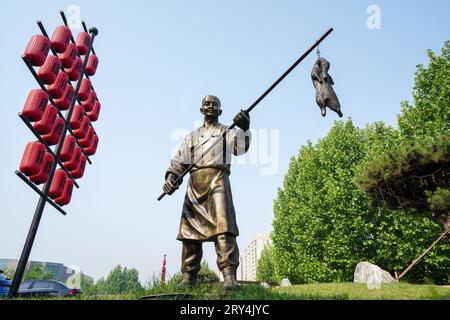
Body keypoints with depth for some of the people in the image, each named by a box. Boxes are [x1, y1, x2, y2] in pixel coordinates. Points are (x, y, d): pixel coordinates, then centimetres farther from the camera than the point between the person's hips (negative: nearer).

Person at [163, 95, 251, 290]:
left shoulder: (227, 131, 18)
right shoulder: (192, 136, 27)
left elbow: (241, 147, -3)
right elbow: (179, 159, 19)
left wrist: (245, 129, -23)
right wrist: (171, 176, 0)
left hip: (217, 178, -3)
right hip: (194, 182, 4)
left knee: (223, 224, -20)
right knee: (189, 229, 2)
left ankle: (229, 275, -23)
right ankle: (188, 278, 10)